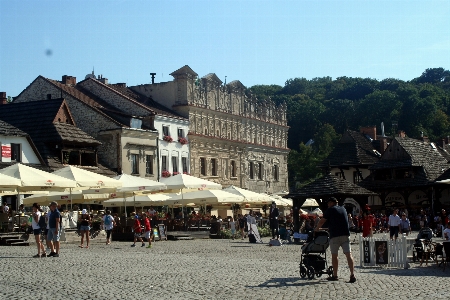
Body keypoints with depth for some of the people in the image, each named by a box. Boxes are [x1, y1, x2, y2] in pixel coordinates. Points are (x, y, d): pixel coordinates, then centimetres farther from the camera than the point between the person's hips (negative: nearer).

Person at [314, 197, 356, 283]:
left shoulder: (330, 210, 1)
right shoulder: (343, 209, 18)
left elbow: (322, 222, 2)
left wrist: (316, 229, 20)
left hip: (335, 235, -4)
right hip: (346, 234, 4)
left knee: (334, 255, 8)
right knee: (348, 255, -3)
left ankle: (335, 276, 12)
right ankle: (352, 275, -13)